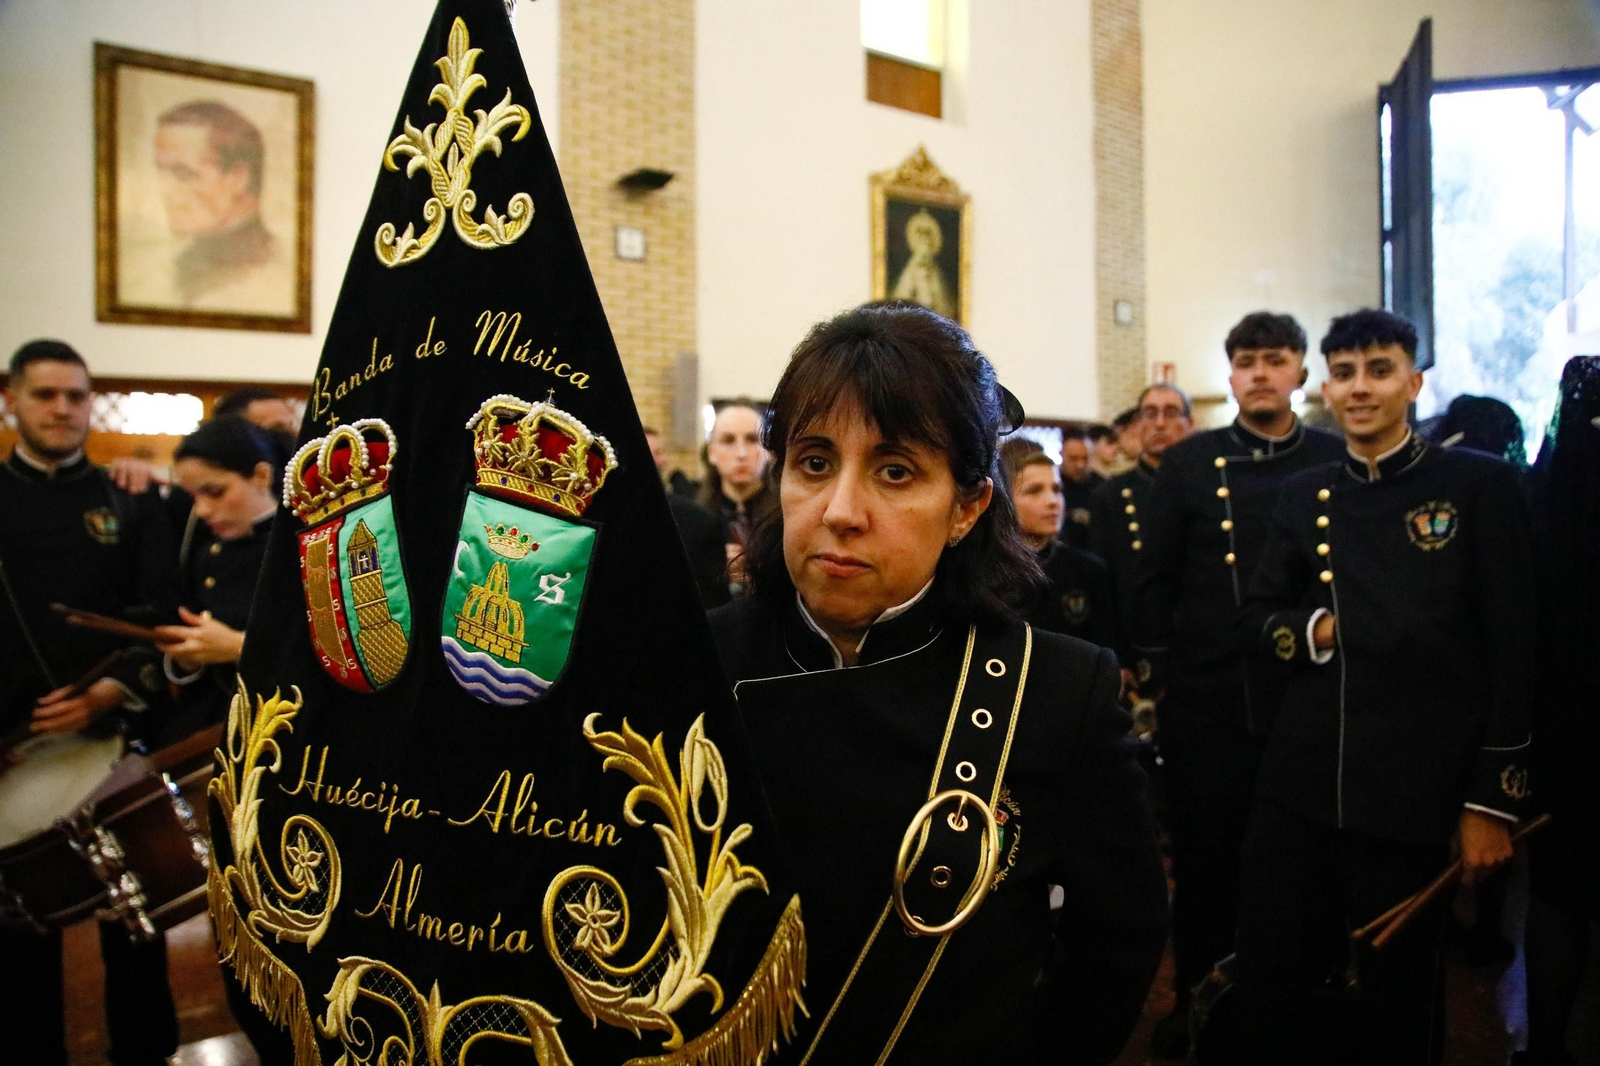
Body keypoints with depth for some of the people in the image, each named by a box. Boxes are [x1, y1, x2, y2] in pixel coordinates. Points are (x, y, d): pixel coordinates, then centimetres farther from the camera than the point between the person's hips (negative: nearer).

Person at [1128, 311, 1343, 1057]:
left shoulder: (1339, 461, 3)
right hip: (1205, 704, 0)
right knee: (1205, 857, 10)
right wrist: (1158, 677, -1)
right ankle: (1196, 1001, 28)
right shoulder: (1189, 463, 2)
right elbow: (1153, 579, 2)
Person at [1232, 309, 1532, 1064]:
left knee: (1396, 1005, 12)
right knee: (1268, 992, 11)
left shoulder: (1481, 484, -2)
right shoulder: (1302, 495, 11)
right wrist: (1311, 629, -9)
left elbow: (1513, 653, -4)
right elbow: (1253, 620, 13)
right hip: (1297, 792, 4)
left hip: (1414, 798, -3)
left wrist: (1492, 800, -7)